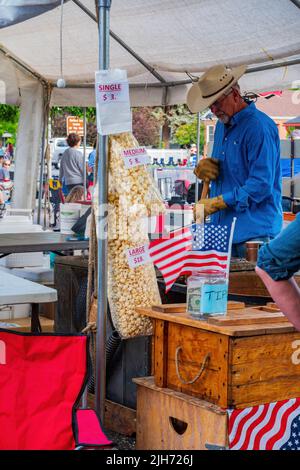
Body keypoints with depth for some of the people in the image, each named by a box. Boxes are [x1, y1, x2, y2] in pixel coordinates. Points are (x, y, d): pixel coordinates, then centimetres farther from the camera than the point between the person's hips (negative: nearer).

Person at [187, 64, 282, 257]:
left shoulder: (260, 127, -13)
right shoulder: (222, 124, 16)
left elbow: (262, 185, -20)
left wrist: (216, 203, -19)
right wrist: (204, 169, 3)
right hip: (222, 227, 8)